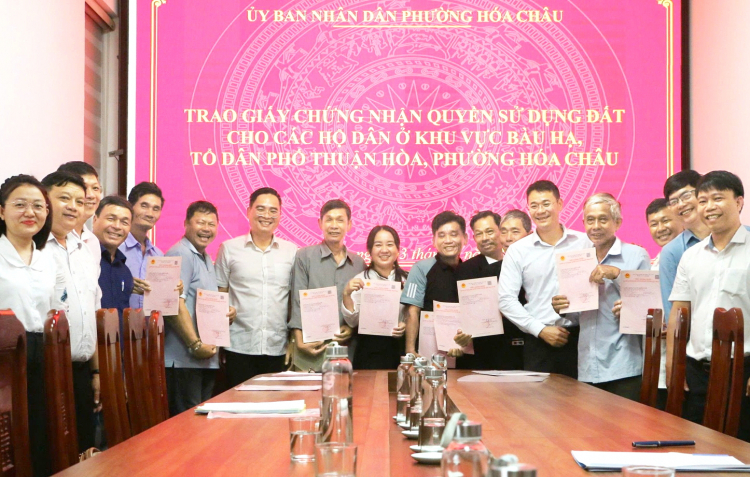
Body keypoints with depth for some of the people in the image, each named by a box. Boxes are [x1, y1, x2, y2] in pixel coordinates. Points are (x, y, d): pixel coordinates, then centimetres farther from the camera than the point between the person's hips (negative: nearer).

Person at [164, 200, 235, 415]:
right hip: (184, 359, -10)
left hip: (207, 357, 10)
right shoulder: (181, 254, -11)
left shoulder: (206, 258, 19)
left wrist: (227, 311, 7)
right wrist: (195, 345, -21)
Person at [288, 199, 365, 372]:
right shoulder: (305, 256, 1)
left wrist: (353, 327, -5)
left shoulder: (359, 263, 11)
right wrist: (300, 341, -11)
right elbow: (297, 303, -3)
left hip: (346, 350, 3)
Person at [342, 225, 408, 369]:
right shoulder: (360, 280, 1)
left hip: (400, 350, 2)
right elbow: (352, 322, -4)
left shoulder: (407, 279, 6)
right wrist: (346, 294, -18)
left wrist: (407, 326, -10)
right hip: (369, 353, -2)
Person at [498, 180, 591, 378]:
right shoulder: (518, 250, 4)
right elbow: (506, 300, 1)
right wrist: (541, 330, -5)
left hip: (579, 337, 0)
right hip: (538, 342, 0)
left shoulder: (584, 242, 5)